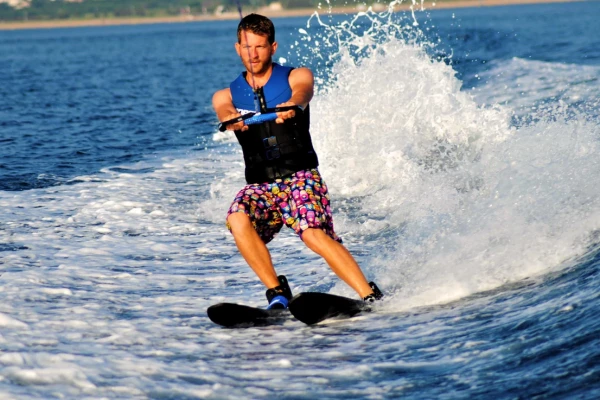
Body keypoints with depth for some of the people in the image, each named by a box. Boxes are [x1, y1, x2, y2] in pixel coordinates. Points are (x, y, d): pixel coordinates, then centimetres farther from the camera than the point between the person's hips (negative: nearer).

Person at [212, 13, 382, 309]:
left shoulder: (296, 77, 5)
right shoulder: (226, 96, 11)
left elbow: (301, 95, -18)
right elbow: (224, 115, -13)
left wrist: (291, 107, -44)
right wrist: (233, 120, -38)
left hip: (300, 176, -2)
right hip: (259, 185, 3)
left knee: (314, 234, -27)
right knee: (237, 221, -29)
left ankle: (371, 297, -24)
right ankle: (276, 291, -17)